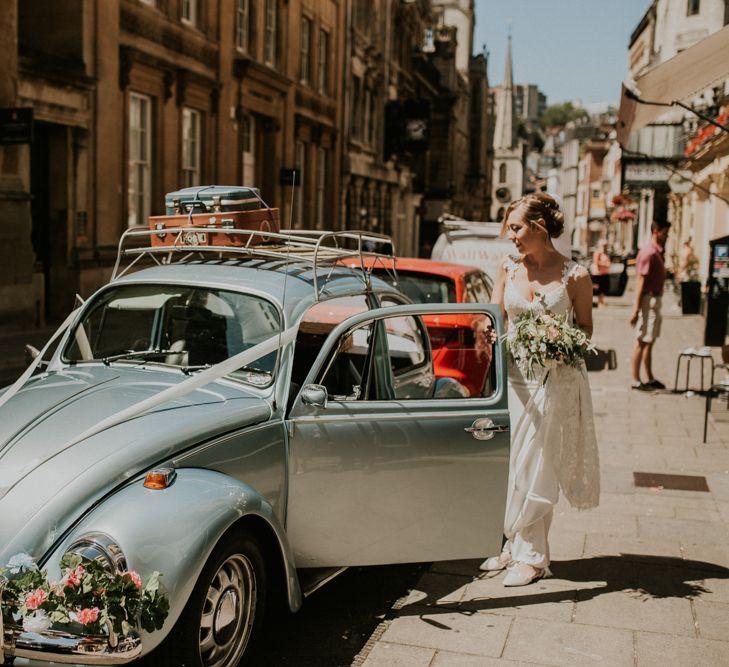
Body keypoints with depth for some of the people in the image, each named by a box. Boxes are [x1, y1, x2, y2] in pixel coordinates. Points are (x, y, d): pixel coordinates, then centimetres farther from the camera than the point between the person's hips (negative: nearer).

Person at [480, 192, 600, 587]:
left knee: (536, 468, 1)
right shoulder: (508, 269, 5)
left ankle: (531, 556, 14)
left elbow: (585, 328, 2)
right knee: (506, 463, 7)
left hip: (556, 381, -4)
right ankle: (514, 546, 23)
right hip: (514, 375, 4)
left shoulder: (574, 276, -6)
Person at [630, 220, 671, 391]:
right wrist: (636, 308, -23)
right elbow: (640, 281, -20)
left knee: (649, 342, 15)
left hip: (656, 299, 10)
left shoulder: (657, 252, 14)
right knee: (641, 342, -4)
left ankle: (649, 378, 23)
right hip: (648, 300, -10)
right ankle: (636, 381, 1)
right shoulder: (648, 252, -16)